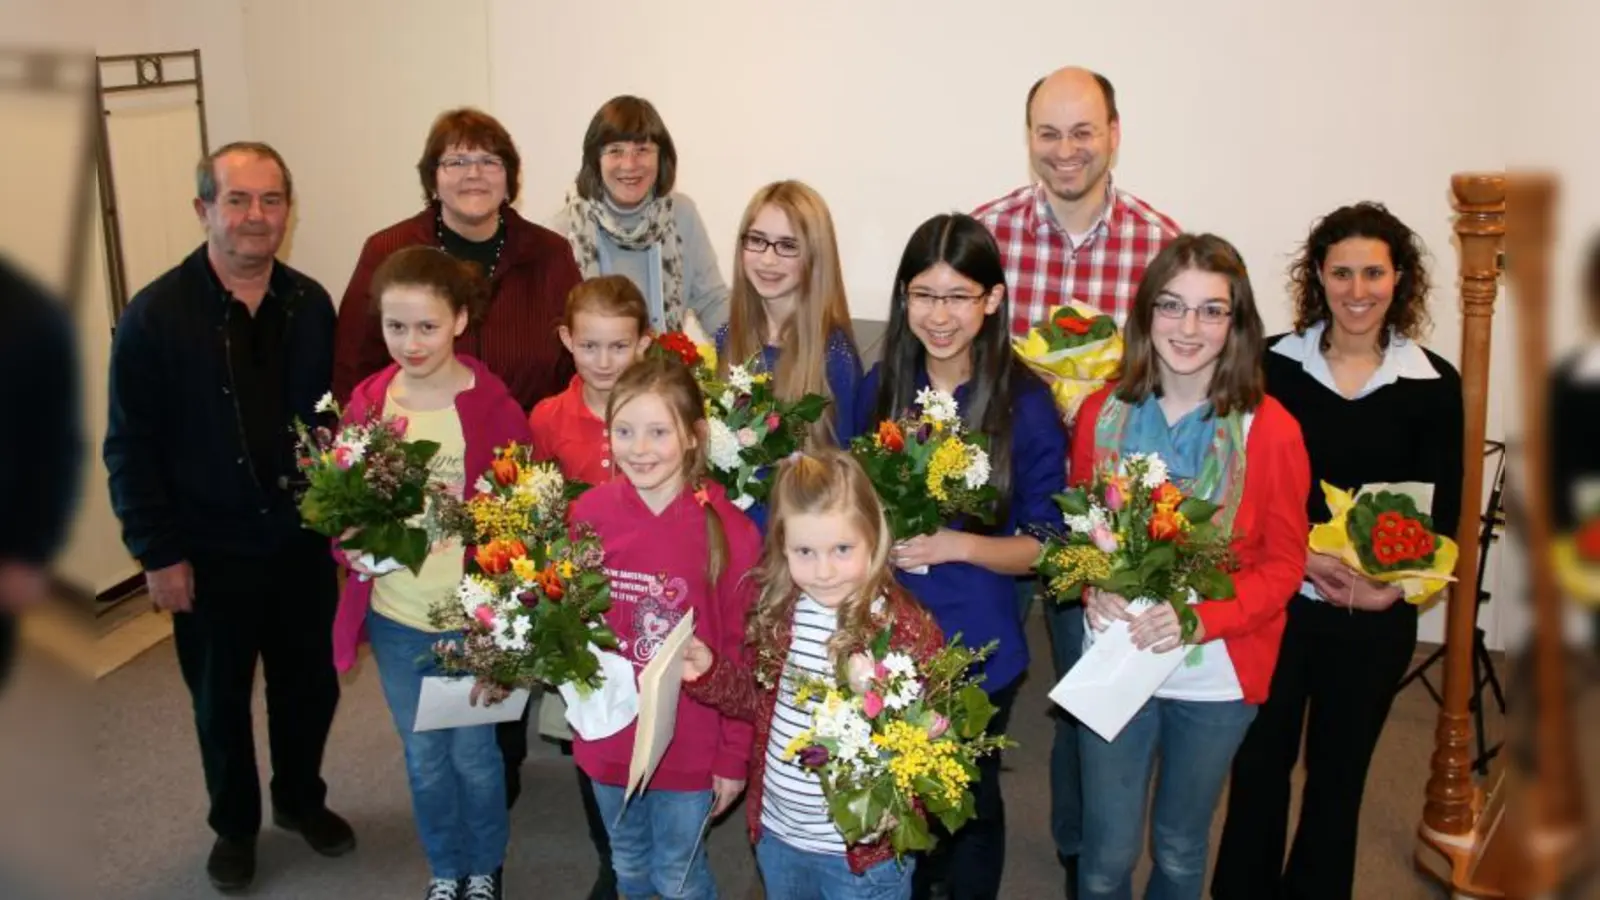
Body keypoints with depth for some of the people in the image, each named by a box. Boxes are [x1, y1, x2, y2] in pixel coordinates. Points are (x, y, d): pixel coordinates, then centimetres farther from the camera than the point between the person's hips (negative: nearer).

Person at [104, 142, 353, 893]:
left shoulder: (310, 305, -1)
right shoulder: (155, 315, -11)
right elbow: (131, 446, -9)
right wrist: (158, 552, -10)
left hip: (303, 541, 3)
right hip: (210, 551, -2)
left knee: (310, 685, 16)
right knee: (222, 699, 16)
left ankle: (301, 799, 42)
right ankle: (235, 824, 39)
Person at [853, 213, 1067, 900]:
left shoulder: (1025, 403, -14)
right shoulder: (880, 387, -3)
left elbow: (1044, 545, -9)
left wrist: (958, 545, -25)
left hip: (976, 652, -3)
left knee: (968, 806, 18)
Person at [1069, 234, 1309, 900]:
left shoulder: (1269, 430, -12)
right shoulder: (1103, 413, -5)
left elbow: (1284, 562, -7)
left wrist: (1202, 617, -23)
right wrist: (1092, 589, -16)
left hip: (1215, 676, -1)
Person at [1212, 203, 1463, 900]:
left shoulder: (1434, 384, -3)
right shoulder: (1274, 365, -4)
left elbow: (1443, 514, -1)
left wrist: (1391, 586, -16)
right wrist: (1301, 558, -18)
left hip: (1376, 617, 1)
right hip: (1276, 599, 0)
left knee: (1338, 772, 16)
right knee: (1259, 761, 12)